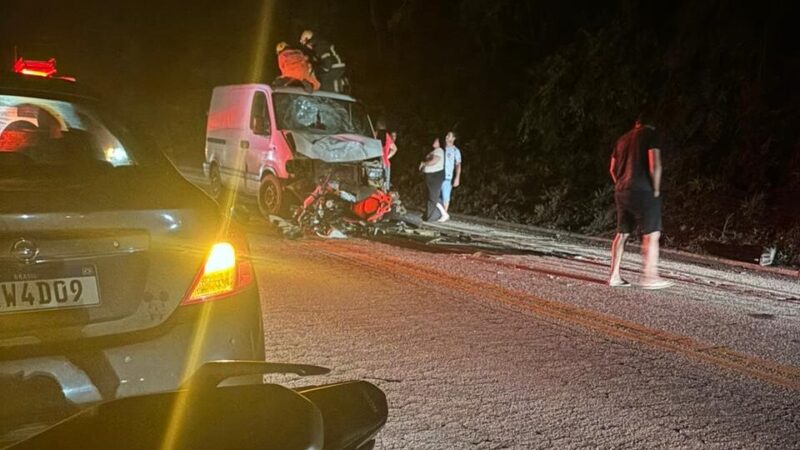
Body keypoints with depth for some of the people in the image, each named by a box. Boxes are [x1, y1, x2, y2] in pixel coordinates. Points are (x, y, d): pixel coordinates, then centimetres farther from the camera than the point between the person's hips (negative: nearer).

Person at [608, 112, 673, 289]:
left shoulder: (622, 139, 19)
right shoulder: (651, 135, -2)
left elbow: (613, 168, 21)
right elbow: (655, 165, -14)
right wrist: (656, 190, -7)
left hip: (621, 191, 7)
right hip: (642, 191, -7)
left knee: (622, 233, 10)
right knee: (652, 234, -4)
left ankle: (614, 275, 9)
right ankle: (650, 276, -10)